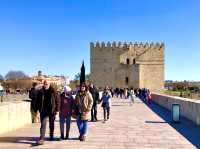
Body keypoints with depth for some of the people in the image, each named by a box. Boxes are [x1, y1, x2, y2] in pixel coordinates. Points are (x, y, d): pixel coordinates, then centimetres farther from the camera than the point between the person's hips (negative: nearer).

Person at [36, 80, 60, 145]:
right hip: (43, 111, 0)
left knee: (51, 124, 15)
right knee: (43, 124, -8)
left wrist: (56, 109, -5)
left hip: (51, 111, 0)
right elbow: (38, 101, 9)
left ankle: (51, 136, 32)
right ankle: (41, 138, -9)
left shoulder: (53, 92, -4)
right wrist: (38, 109, 4)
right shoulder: (40, 92, 2)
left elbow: (57, 101, -1)